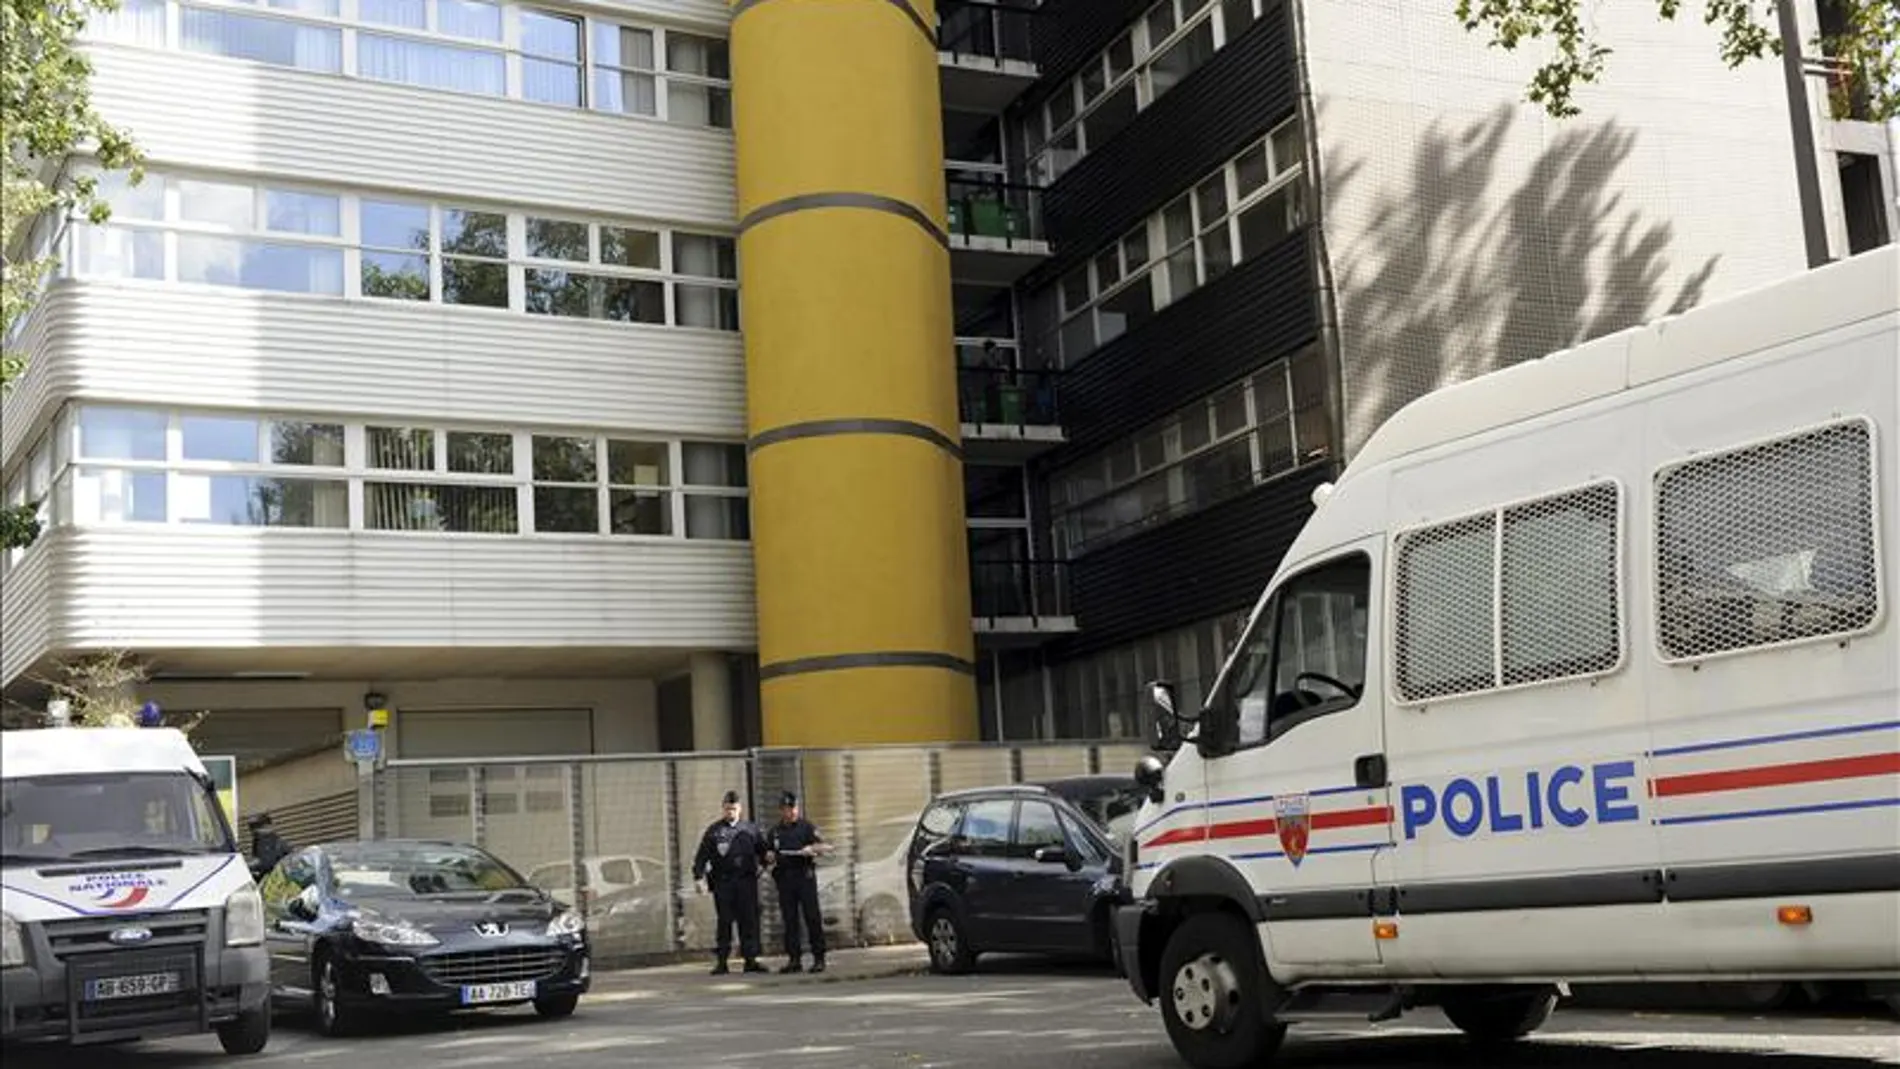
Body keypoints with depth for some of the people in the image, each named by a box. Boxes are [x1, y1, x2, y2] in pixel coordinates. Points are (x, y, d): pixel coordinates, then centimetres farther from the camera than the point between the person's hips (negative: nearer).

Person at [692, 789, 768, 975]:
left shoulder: (750, 829, 11)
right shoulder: (714, 830, 6)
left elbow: (762, 850, 18)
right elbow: (702, 855, 4)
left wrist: (765, 863, 1)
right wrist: (697, 876, -3)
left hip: (746, 881, 1)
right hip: (722, 881, -1)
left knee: (749, 920, 0)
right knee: (724, 921, 0)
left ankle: (750, 959, 4)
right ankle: (721, 961, 5)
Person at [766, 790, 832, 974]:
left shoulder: (806, 827, 6)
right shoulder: (774, 832, 15)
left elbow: (826, 847, 0)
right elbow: (768, 857, 21)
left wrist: (812, 849, -19)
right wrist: (769, 858, -1)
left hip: (805, 876, -3)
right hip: (784, 879, 3)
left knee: (812, 917, -6)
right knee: (789, 920, 2)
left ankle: (819, 958, -4)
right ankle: (794, 960, 6)